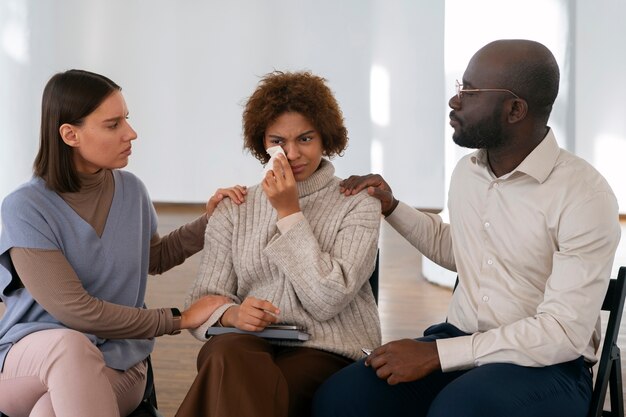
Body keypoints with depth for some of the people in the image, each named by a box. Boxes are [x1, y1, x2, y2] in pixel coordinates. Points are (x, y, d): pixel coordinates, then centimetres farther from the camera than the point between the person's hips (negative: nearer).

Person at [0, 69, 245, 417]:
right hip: (33, 350, -1)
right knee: (71, 344, -38)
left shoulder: (131, 190, 2)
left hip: (117, 362, 1)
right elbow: (75, 311, -19)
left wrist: (210, 221, 8)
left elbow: (155, 258, 23)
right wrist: (179, 319, -15)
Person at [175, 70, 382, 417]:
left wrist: (290, 213, -8)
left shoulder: (358, 205, 5)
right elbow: (204, 300, 8)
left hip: (327, 351, -2)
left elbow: (328, 300, -8)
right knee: (230, 356, -36)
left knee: (231, 385, -33)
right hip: (249, 344, 3)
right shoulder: (234, 210, 14)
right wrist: (230, 313, -16)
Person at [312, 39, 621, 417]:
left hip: (546, 365, -6)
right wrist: (391, 207, 15)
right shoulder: (467, 169, 6)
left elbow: (564, 332, -21)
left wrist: (437, 353, -23)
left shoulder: (585, 195, -16)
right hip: (460, 340, 6)